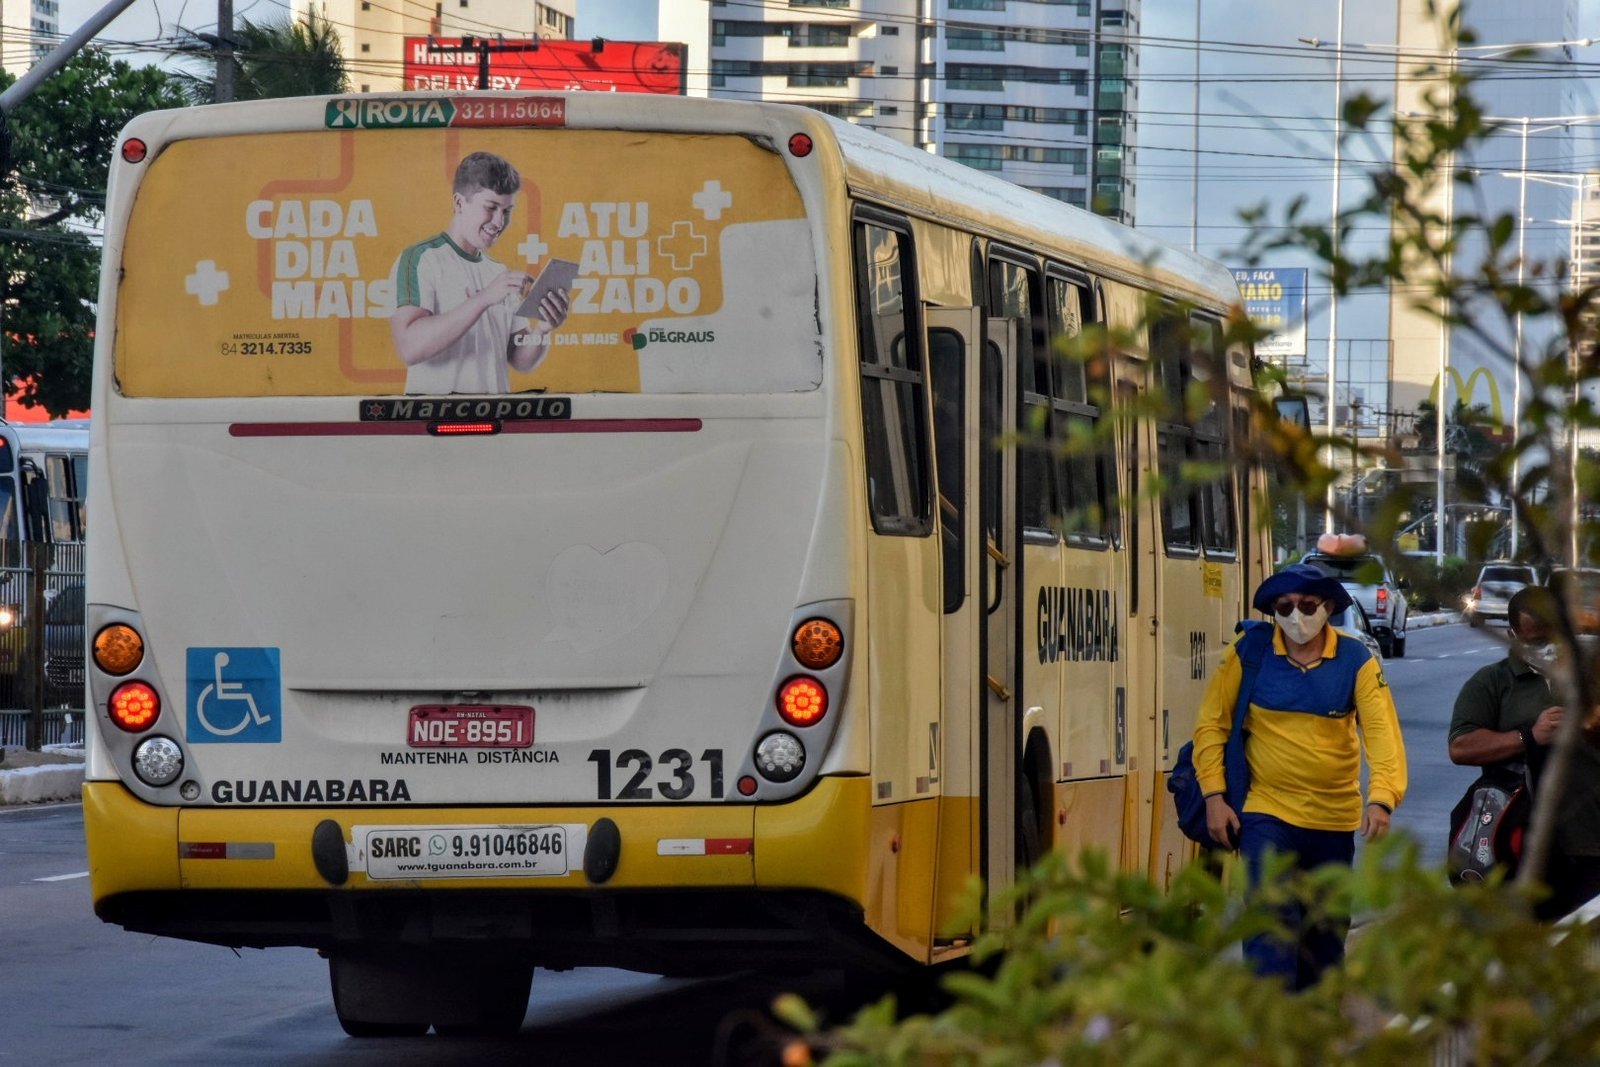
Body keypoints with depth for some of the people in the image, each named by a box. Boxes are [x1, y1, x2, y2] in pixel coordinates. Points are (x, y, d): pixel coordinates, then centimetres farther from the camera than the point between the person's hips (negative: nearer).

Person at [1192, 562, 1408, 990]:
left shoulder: (1357, 661, -5)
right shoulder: (1248, 654, -5)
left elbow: (1383, 734, -15)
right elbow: (1211, 723, 1)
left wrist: (1382, 798, -30)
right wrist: (1214, 795, -7)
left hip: (1334, 820, 2)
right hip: (1266, 814, -2)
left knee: (1326, 932, 14)